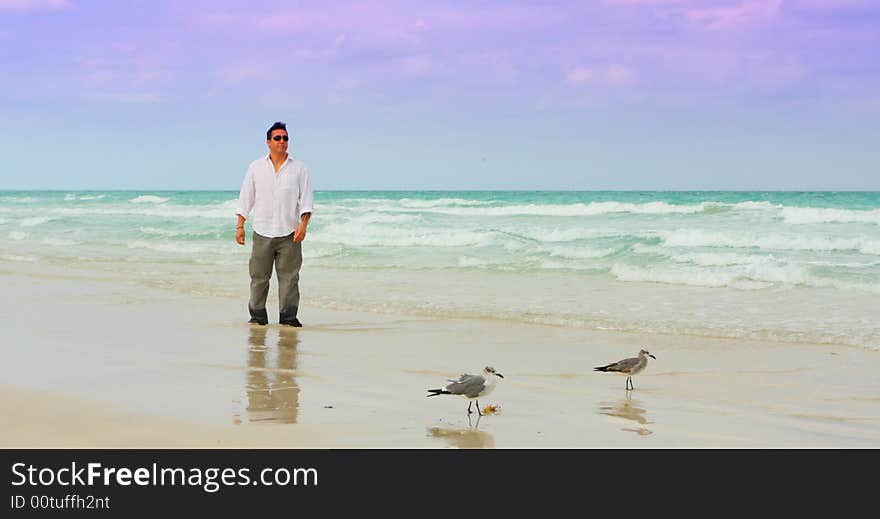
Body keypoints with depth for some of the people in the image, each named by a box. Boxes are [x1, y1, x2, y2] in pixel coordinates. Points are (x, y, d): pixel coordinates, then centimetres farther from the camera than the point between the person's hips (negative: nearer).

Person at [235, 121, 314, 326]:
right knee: (259, 276, 2)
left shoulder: (299, 168, 6)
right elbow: (245, 198, 10)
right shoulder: (256, 167, 9)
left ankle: (288, 316, 4)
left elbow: (306, 199, 2)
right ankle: (258, 316, 10)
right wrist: (240, 226, 4)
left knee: (289, 277, -1)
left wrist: (303, 225, -10)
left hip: (289, 233, -1)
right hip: (262, 232, 1)